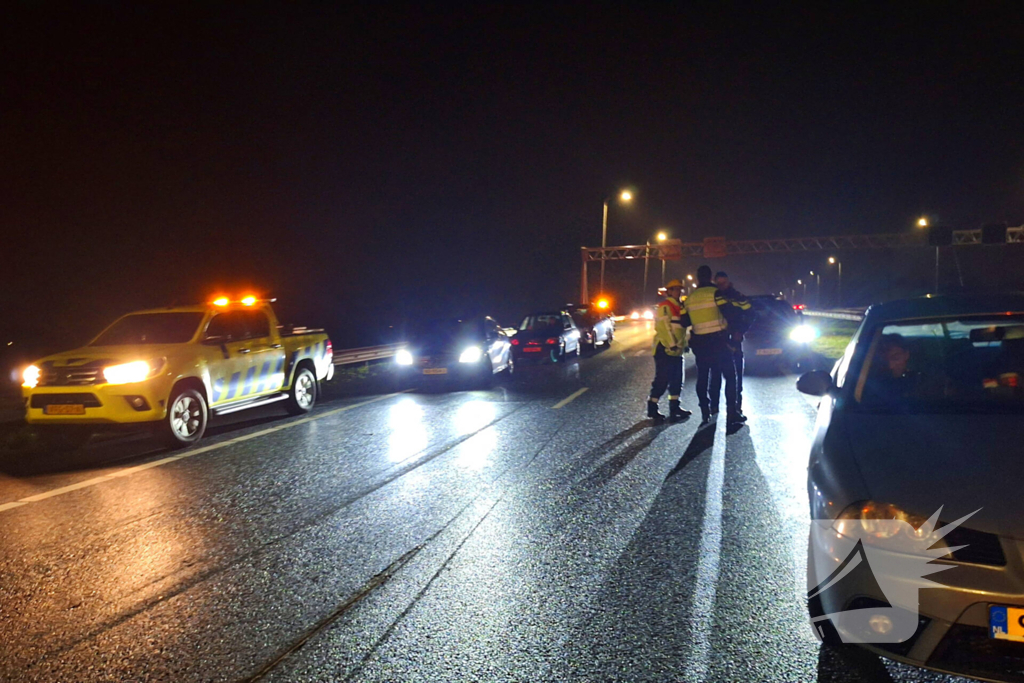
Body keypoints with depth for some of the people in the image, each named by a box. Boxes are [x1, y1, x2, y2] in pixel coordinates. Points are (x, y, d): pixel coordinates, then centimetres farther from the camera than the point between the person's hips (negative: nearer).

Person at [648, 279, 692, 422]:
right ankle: (652, 408, -2)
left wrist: (683, 344, 16)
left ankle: (674, 406, 20)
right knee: (662, 379, -9)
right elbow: (665, 326, -19)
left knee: (676, 379, 11)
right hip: (665, 348, -9)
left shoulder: (679, 307, 20)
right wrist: (672, 344, -22)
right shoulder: (665, 306, -10)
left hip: (676, 350, 9)